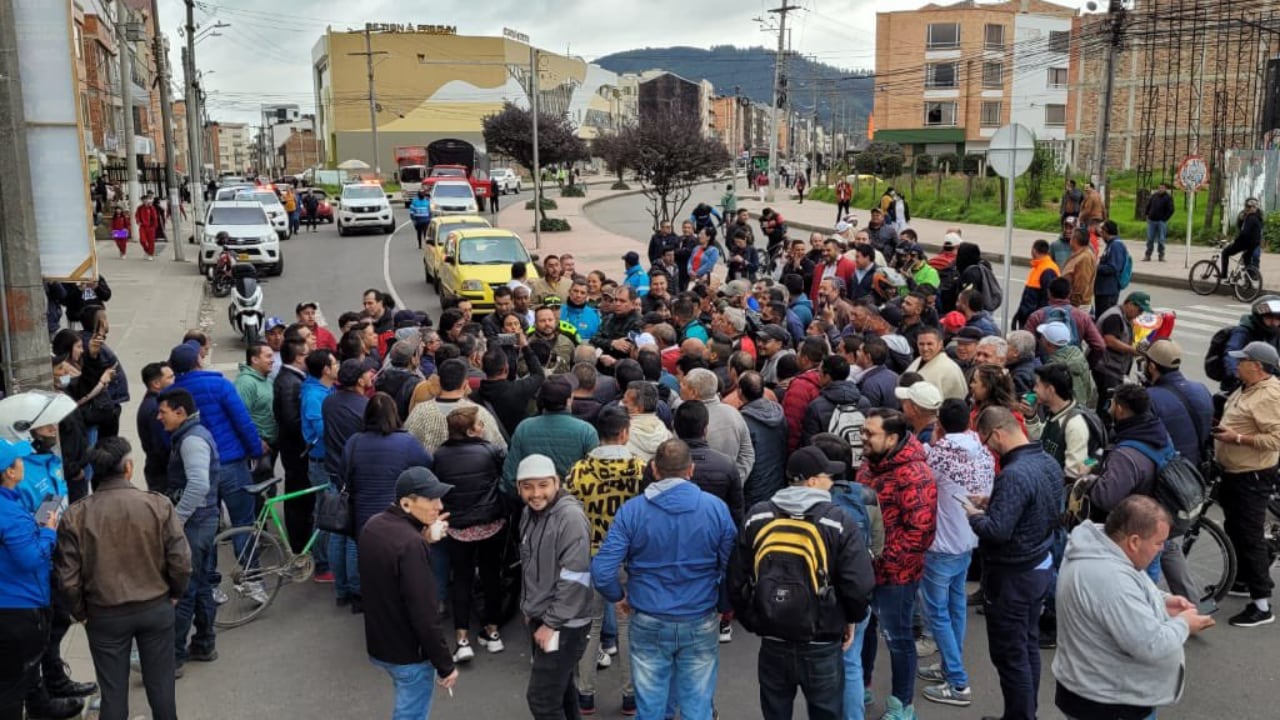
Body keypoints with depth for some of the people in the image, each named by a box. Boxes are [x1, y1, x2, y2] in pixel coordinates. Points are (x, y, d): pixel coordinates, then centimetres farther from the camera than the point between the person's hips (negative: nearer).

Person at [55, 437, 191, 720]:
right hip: (156, 609, 0)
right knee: (161, 686, 15)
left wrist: (81, 613, 8)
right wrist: (175, 594, 6)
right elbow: (181, 562, -13)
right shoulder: (158, 505, -15)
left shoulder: (75, 516, -12)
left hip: (104, 616, 0)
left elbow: (68, 578, -9)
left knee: (113, 692, 13)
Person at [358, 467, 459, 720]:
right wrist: (445, 665, -17)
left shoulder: (373, 526, -2)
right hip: (409, 652, -8)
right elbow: (424, 615, -27)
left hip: (380, 643, 8)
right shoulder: (411, 544, -29)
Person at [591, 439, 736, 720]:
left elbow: (601, 572, -15)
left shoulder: (632, 510, -10)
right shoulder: (716, 507, -7)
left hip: (649, 624, 0)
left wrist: (620, 596, 5)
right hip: (701, 623, 0)